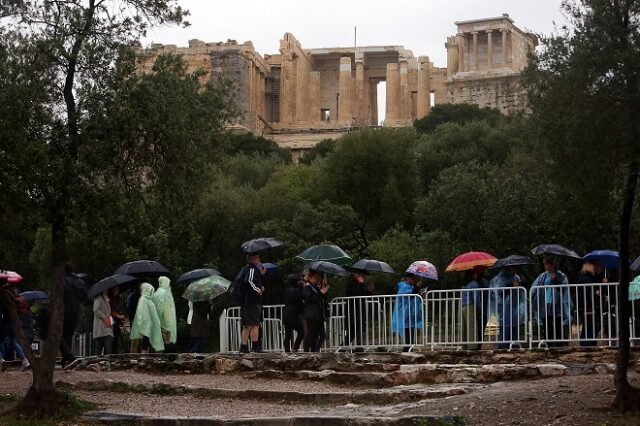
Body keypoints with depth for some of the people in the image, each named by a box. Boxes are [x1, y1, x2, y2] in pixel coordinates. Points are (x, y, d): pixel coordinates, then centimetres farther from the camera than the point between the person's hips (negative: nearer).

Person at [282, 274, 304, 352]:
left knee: (287, 334, 8)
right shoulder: (296, 290, -10)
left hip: (285, 313, 8)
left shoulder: (286, 290, 11)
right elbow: (299, 303, -8)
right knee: (301, 332, -2)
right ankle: (294, 349, -12)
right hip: (293, 314, -8)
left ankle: (287, 351, 5)